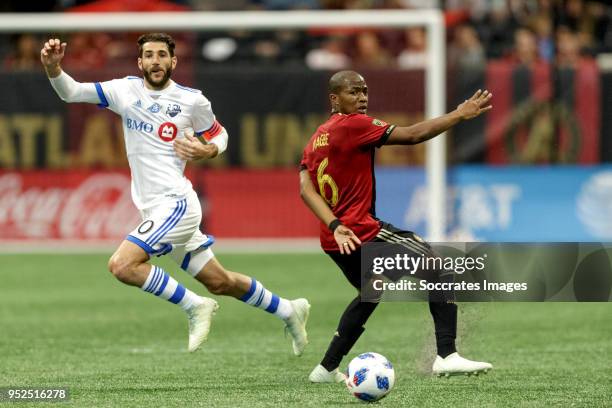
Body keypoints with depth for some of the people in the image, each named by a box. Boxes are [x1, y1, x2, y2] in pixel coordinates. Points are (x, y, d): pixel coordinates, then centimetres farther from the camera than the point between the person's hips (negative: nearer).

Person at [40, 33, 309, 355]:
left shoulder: (192, 100, -4)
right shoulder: (125, 90, 5)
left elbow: (219, 135, 11)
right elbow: (70, 92, 0)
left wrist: (206, 151, -11)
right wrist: (53, 65, -19)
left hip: (176, 204, -6)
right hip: (154, 209, 6)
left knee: (122, 265, -23)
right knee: (220, 282, 14)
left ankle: (194, 306, -9)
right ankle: (288, 310, 32)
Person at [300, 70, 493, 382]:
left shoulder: (316, 138, 13)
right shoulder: (354, 125, -11)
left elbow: (306, 189, 1)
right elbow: (412, 135, -14)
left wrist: (334, 225, -10)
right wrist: (460, 115, -8)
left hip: (334, 239, 9)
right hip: (361, 232, -9)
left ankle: (327, 369, 30)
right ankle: (446, 355, -15)